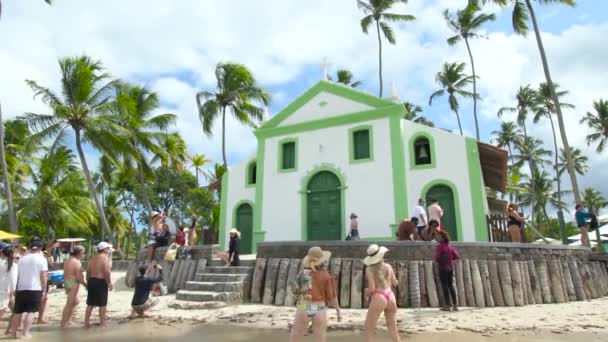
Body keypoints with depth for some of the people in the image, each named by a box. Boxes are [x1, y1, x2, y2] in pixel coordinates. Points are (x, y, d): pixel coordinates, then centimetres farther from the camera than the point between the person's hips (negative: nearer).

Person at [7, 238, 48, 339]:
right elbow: (43, 276, -8)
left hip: (21, 288, 5)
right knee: (30, 311, -1)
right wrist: (44, 290, -3)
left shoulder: (22, 259, 11)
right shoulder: (41, 259, -5)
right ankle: (26, 332, -4)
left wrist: (16, 289, 26)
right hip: (35, 289, -5)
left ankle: (13, 331, 21)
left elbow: (18, 275, 17)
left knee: (17, 311, 14)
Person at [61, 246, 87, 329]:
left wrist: (66, 286, 23)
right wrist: (85, 284, -5)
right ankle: (64, 324, 5)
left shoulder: (68, 260, 13)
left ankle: (68, 320, 23)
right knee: (69, 304, -1)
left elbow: (65, 274, 17)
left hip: (67, 282, 10)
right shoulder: (77, 262, -16)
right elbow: (78, 277, -18)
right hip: (73, 284, -10)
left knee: (75, 302, 21)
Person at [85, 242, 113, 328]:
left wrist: (88, 283, 22)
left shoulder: (92, 259, 13)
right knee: (102, 304, 2)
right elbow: (107, 273, -19)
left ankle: (86, 322, 19)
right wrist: (109, 283, -11)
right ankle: (102, 323, 8)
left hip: (91, 281, 8)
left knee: (90, 303, 14)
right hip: (101, 282, -8)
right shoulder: (105, 258, -12)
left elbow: (88, 272, 15)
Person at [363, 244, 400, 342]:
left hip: (378, 298, -4)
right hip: (390, 297, 5)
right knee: (393, 329, 17)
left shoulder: (369, 269, -7)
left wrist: (367, 293, 8)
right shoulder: (388, 266, 5)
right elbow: (395, 283, 13)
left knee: (369, 328, 6)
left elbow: (372, 288, -13)